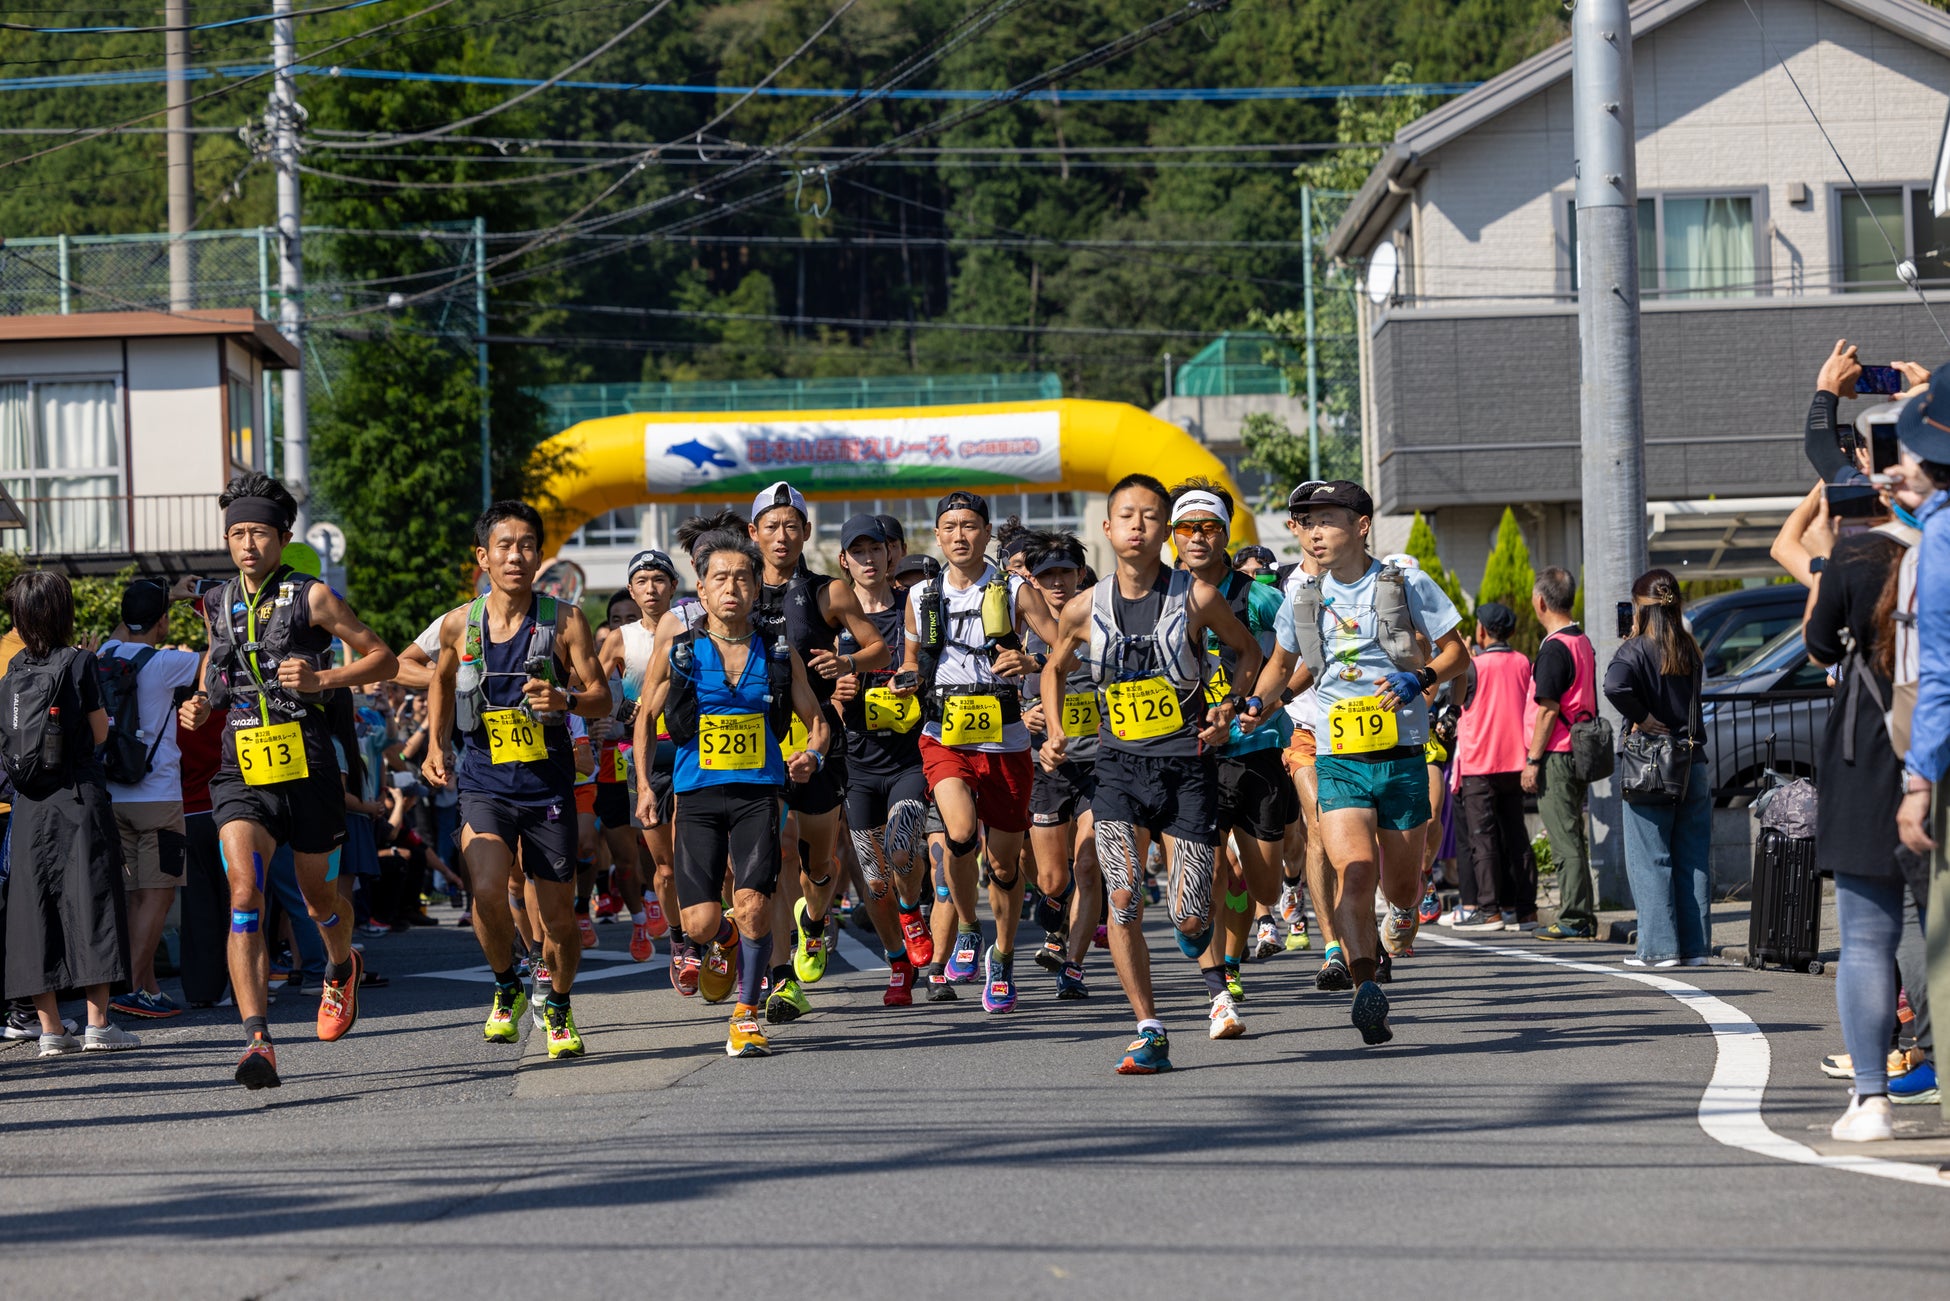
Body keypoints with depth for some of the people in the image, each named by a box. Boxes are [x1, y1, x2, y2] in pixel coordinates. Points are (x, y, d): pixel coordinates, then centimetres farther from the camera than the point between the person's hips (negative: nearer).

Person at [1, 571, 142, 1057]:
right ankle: (97, 1024, -4)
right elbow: (100, 732, -2)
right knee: (90, 904, -1)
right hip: (79, 798, -4)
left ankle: (51, 1028, 5)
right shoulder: (78, 663, -8)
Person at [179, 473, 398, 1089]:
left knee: (318, 897, 15)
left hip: (308, 770, -2)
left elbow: (383, 660, 0)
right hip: (243, 773, 2)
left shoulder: (311, 597, -4)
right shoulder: (219, 605, 9)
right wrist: (202, 704, 8)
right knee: (244, 893, -19)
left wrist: (321, 679, -15)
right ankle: (257, 1040, -27)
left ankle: (342, 968, 52)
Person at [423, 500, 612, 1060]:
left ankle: (558, 1007, 32)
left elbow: (602, 698, -4)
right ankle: (507, 989, 4)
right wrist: (436, 745, 14)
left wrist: (564, 700, -24)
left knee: (559, 917, 4)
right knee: (487, 889, -23)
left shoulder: (565, 621, -5)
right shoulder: (459, 624, 1)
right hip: (484, 782, 0)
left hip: (548, 783, 0)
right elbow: (441, 680, 22)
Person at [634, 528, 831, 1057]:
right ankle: (725, 942, 30)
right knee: (700, 922, -8)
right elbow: (646, 716, 14)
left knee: (752, 906, -16)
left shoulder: (779, 653, 6)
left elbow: (816, 721, 13)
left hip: (759, 792, 0)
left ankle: (746, 1015, 3)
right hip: (698, 794, 0)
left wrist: (812, 755, -9)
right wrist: (645, 786, 8)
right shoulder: (678, 650, 2)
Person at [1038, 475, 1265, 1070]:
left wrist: (1230, 707, -4)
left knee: (1189, 919, -4)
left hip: (1188, 763, -1)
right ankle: (1149, 1033, -8)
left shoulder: (1197, 598, -6)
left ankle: (1214, 979, 33)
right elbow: (1055, 668, 20)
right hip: (1120, 764, 2)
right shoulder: (1084, 610, 0)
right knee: (1123, 898, -17)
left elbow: (1248, 651, 11)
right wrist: (1054, 731, 5)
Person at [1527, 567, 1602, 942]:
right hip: (1579, 752, 9)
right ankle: (1582, 916, 16)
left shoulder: (1555, 648, -15)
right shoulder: (1583, 643, 14)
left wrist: (1533, 760, -14)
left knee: (1565, 841, -7)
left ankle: (1574, 919, -6)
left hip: (1556, 756, -9)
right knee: (1572, 838, 14)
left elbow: (1548, 710, -18)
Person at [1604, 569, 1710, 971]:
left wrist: (1641, 718, -14)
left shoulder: (1637, 649, -9)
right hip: (1693, 762, 5)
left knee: (1650, 859, 1)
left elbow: (1615, 685, -28)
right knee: (1693, 858, 8)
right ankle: (1694, 946, 9)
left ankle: (1659, 947, -2)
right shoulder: (1690, 651, 6)